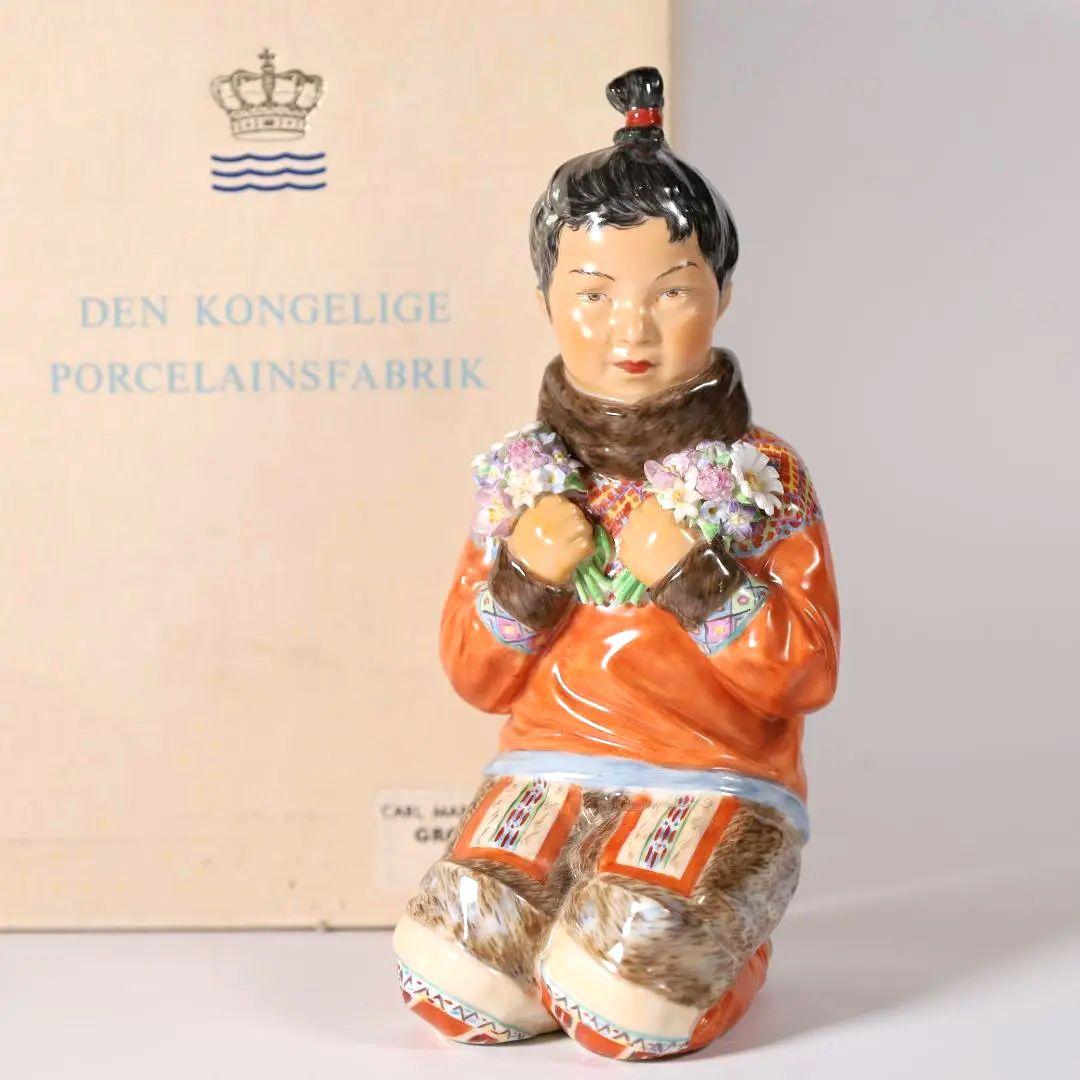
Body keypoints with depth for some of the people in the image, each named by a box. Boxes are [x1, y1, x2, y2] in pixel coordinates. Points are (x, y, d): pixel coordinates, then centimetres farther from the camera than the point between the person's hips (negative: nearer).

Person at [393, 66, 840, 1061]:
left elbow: (809, 672, -5)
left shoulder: (762, 475, 1)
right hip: (550, 774, 3)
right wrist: (520, 579, -10)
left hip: (716, 784, -3)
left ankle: (721, 940, 7)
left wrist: (693, 578, -17)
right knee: (455, 980, -22)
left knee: (620, 998, -27)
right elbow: (478, 679, 9)